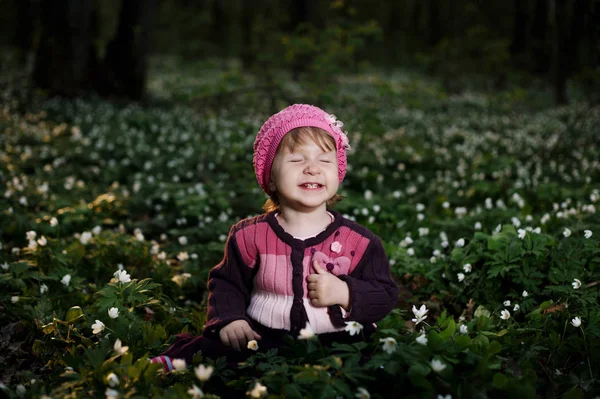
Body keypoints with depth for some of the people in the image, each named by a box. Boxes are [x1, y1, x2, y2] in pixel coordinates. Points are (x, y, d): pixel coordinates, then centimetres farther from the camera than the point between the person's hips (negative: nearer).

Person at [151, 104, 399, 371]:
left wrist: (346, 293, -16)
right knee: (211, 348, -21)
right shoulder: (250, 235, 2)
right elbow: (227, 284, 13)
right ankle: (177, 360, 4)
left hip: (337, 344, 0)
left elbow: (386, 295, 2)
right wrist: (228, 320, -5)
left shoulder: (359, 242, -2)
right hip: (262, 340, 1)